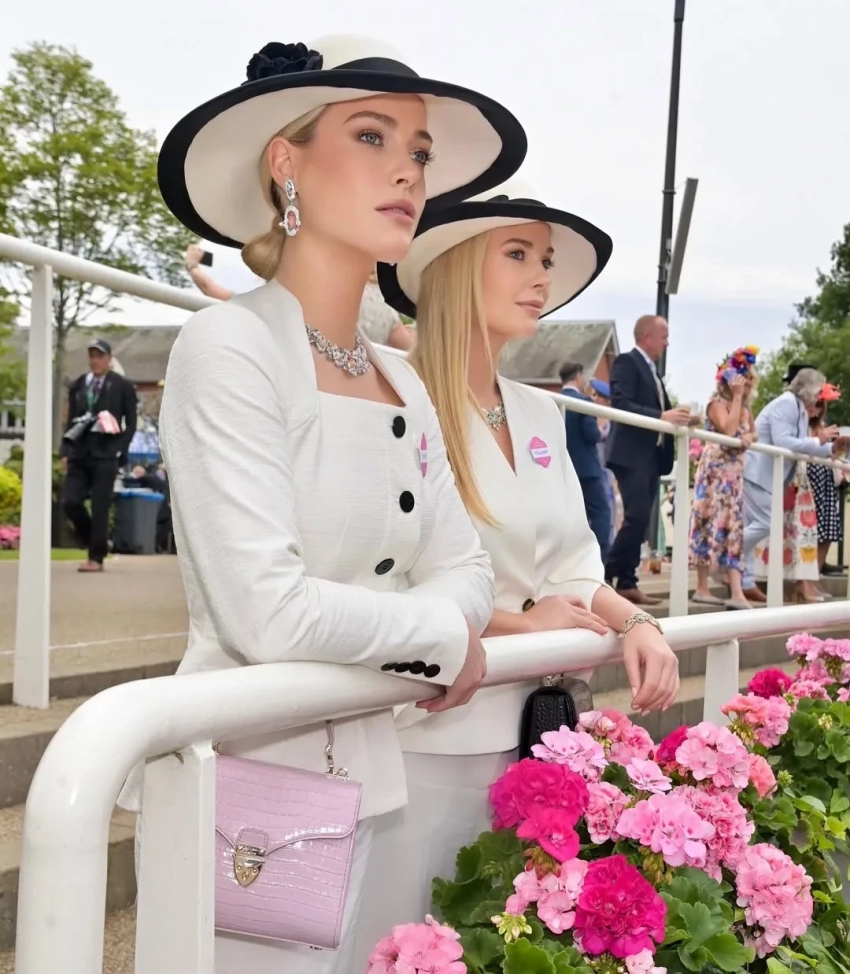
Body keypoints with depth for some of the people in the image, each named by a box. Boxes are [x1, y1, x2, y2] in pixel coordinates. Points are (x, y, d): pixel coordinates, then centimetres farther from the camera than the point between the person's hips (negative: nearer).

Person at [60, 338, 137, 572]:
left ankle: (96, 558, 3)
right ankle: (96, 542, 17)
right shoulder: (77, 386, 14)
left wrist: (119, 451, -8)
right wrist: (66, 451, 6)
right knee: (70, 502, -3)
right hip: (79, 454, 4)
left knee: (99, 508, -5)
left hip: (105, 455, -4)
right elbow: (71, 420, 16)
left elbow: (130, 424, 2)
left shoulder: (122, 387, 2)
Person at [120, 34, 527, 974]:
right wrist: (440, 630, -8)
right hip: (243, 775, -7)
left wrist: (445, 629, -11)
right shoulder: (229, 347, -15)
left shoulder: (403, 386, 8)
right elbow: (268, 614, -23)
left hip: (361, 777, 7)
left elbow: (464, 568, 11)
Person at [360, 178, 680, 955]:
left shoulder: (541, 415, 9)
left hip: (521, 731, 7)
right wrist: (520, 623, -14)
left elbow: (571, 570, 13)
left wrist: (635, 623, -5)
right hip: (420, 734, -7)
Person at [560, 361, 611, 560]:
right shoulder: (583, 401, -12)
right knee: (601, 511, -3)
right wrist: (601, 433, 3)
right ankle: (603, 558, -10)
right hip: (586, 467, -7)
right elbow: (592, 434, -17)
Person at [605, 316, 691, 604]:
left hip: (652, 456, 9)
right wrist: (661, 416, -26)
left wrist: (675, 416, 1)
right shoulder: (627, 362, -7)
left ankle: (627, 583, 8)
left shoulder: (653, 370, 21)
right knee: (637, 518, -16)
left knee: (642, 521, 6)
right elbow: (620, 404, -20)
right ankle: (606, 574, -7)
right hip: (632, 455, -9)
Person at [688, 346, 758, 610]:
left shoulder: (744, 406, 18)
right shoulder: (718, 402, -7)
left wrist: (749, 437, -10)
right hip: (716, 470, -8)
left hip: (735, 472, 8)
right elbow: (728, 431, -21)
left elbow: (752, 432, 14)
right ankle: (702, 589, -5)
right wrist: (737, 396, -15)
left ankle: (736, 593, -1)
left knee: (732, 527, 2)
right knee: (712, 524, -8)